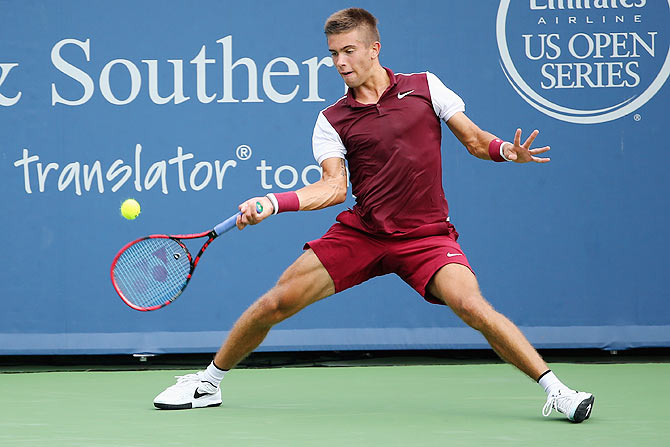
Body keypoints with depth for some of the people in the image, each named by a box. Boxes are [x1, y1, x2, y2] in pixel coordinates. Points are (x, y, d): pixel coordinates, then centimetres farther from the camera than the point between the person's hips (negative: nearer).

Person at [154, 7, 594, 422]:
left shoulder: (424, 86, 3)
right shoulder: (332, 121, 4)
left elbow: (475, 139, 6)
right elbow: (334, 186, -8)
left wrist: (505, 150, -17)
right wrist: (272, 202, -22)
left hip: (426, 236, -2)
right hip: (360, 233, 2)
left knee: (473, 306, -26)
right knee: (275, 303, -3)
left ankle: (555, 390, -17)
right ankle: (208, 383, 17)